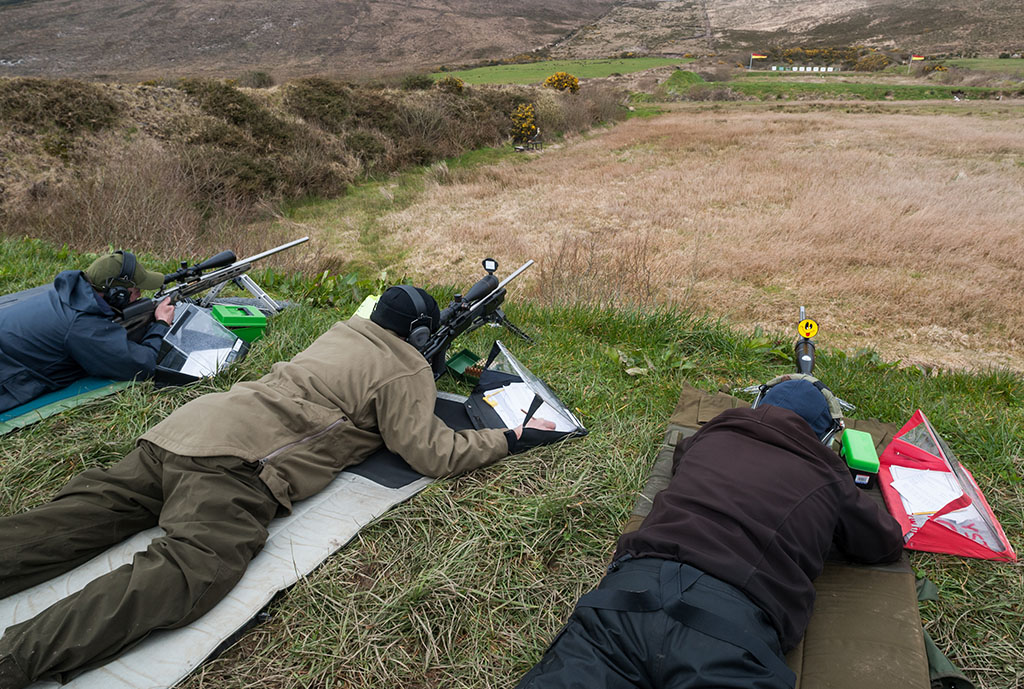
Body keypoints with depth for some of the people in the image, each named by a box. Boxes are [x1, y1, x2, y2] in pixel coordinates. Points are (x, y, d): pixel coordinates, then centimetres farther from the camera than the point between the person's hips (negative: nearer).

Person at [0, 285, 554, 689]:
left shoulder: (344, 330, 25)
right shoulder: (405, 371, 0)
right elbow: (431, 453, -1)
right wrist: (512, 437, 10)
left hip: (199, 418, 9)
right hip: (234, 464, -9)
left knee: (86, 513, 2)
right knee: (193, 571, -25)